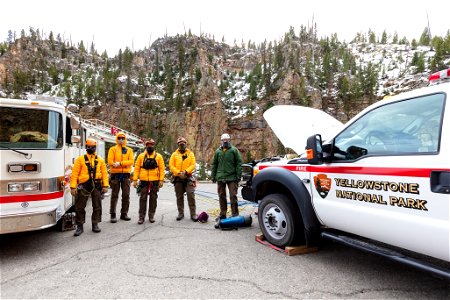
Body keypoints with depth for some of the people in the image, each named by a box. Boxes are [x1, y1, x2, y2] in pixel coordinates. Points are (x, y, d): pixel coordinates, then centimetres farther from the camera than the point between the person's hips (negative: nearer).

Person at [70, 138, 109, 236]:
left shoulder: (100, 160, 8)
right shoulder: (80, 159, 2)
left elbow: (104, 173, 5)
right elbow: (74, 173, -3)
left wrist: (105, 185, -4)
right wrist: (73, 187, -10)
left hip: (96, 185, 2)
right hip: (84, 185, -2)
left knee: (97, 206, 8)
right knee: (80, 207, 2)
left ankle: (95, 224, 21)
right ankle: (80, 226, 15)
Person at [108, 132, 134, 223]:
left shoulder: (129, 150, 10)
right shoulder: (112, 149, 4)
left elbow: (131, 161, -4)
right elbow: (110, 161, -8)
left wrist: (120, 163, -17)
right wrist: (124, 164, -17)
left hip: (126, 175, 3)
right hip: (115, 174, -2)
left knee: (126, 195, 6)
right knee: (114, 195, 1)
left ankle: (124, 213, 17)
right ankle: (113, 215, 8)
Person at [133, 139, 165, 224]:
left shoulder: (158, 156, 5)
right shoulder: (141, 156, 7)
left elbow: (162, 169, 2)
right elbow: (137, 168, 4)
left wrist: (161, 180, -6)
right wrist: (135, 180, -3)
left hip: (155, 181, 0)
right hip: (144, 180, 0)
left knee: (153, 198, 8)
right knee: (143, 198, 2)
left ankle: (151, 215, 19)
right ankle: (141, 216, 10)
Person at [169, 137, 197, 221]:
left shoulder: (190, 154, 6)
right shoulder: (174, 154, 6)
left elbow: (193, 165, -2)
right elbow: (171, 166, -1)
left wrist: (186, 171, -17)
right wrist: (179, 173, -14)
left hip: (188, 177, -1)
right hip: (178, 178, 1)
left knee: (191, 195, -7)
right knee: (179, 197, 8)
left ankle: (193, 214, -1)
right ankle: (181, 213, 19)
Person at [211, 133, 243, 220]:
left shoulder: (234, 150, 1)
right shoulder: (218, 151, 11)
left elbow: (239, 163, -2)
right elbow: (214, 164, 14)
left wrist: (238, 175, -9)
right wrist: (213, 176, 8)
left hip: (232, 177, -4)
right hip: (220, 178, 4)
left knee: (233, 196, -2)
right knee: (221, 196, 10)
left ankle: (235, 214, 7)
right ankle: (222, 214, 21)